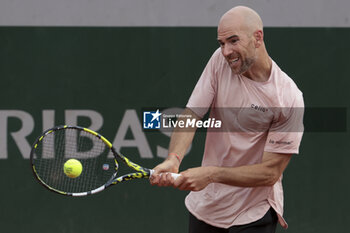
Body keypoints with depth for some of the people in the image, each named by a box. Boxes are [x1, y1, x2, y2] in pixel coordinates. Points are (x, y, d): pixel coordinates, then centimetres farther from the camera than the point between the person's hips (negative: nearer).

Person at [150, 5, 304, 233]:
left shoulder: (289, 98, -18)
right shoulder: (220, 60, -4)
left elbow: (270, 173, -18)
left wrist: (211, 174, -27)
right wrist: (174, 158, -27)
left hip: (254, 214, -4)